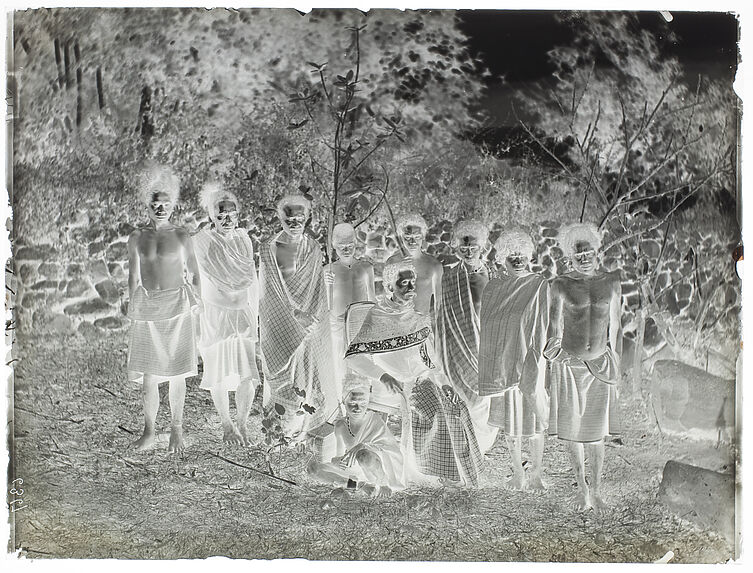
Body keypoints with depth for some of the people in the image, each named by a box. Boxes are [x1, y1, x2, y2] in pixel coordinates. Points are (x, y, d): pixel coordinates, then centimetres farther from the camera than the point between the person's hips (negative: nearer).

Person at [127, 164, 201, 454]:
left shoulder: (181, 236, 2)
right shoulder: (137, 238, 6)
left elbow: (194, 274, 7)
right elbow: (133, 277, 12)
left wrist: (197, 305, 3)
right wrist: (133, 307, 11)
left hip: (176, 305, -1)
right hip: (147, 306, 1)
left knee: (176, 371, 2)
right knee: (148, 372, 2)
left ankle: (176, 429, 14)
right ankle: (149, 429, 16)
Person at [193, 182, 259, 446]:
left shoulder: (243, 239, 4)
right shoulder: (200, 242, -7)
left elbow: (252, 281, 9)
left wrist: (255, 317, 7)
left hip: (243, 314, 3)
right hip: (215, 315, -2)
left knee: (247, 374, -3)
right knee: (220, 374, 4)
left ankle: (242, 423, 15)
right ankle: (227, 425, 22)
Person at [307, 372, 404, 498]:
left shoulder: (374, 420, -16)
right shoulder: (340, 425, -4)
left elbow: (394, 448, -23)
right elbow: (341, 454, 2)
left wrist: (362, 445, -35)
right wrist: (339, 460, -24)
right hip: (355, 471, 5)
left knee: (364, 455, -39)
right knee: (313, 467, -8)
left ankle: (383, 486, -9)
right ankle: (360, 485, -8)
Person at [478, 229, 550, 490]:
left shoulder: (539, 286, -3)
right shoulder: (493, 287, 3)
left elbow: (541, 329, -4)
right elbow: (486, 326, 5)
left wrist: (532, 367, -9)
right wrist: (488, 365, 1)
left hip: (528, 362, -2)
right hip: (501, 364, 2)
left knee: (532, 417, 6)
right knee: (509, 419, 10)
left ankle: (536, 473, 18)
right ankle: (517, 471, 22)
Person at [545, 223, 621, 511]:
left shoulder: (611, 282, 2)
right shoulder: (561, 285, -5)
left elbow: (613, 324, 11)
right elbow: (555, 320, -11)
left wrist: (611, 357, 16)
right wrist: (553, 345, -27)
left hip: (598, 363, 1)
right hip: (568, 364, -1)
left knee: (595, 432, 4)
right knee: (572, 428, 7)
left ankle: (596, 489, 21)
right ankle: (582, 488, 25)